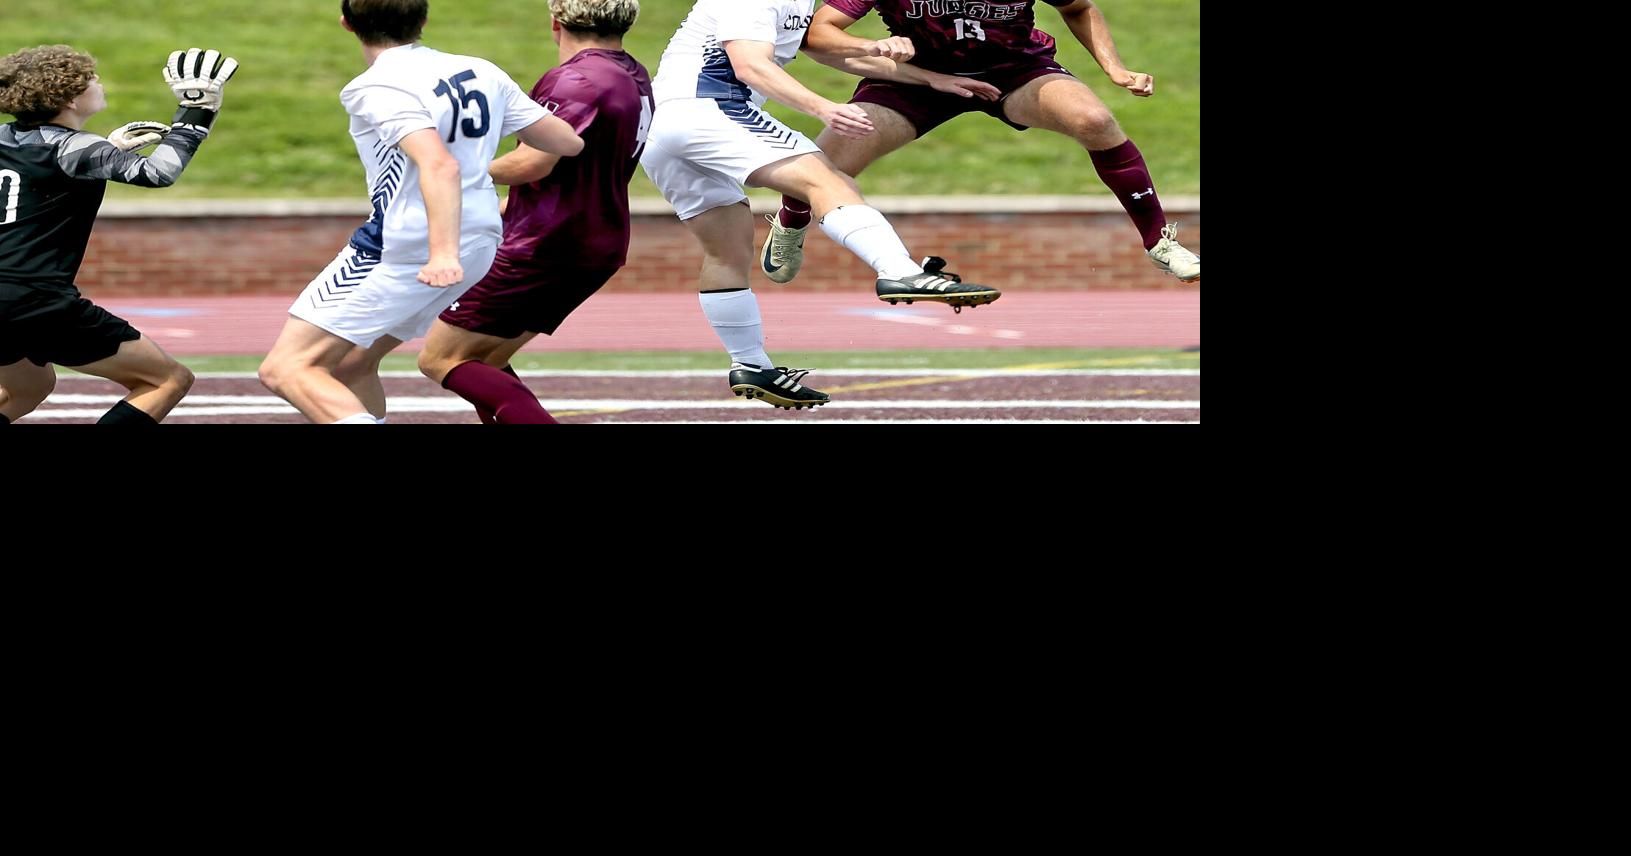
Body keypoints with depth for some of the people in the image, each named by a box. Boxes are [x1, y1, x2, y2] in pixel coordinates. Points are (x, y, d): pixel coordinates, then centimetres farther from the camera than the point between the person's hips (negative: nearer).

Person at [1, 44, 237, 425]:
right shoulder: (72, 148, -10)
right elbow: (157, 173, -23)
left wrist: (107, 149, 33)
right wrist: (195, 115, -13)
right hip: (39, 304, -8)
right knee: (170, 380, 1)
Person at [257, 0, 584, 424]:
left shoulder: (379, 88, -13)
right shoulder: (481, 72, 9)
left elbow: (440, 165, -28)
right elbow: (568, 142, 15)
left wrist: (443, 254, -39)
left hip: (404, 245, -9)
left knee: (286, 369, -11)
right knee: (350, 365, 23)